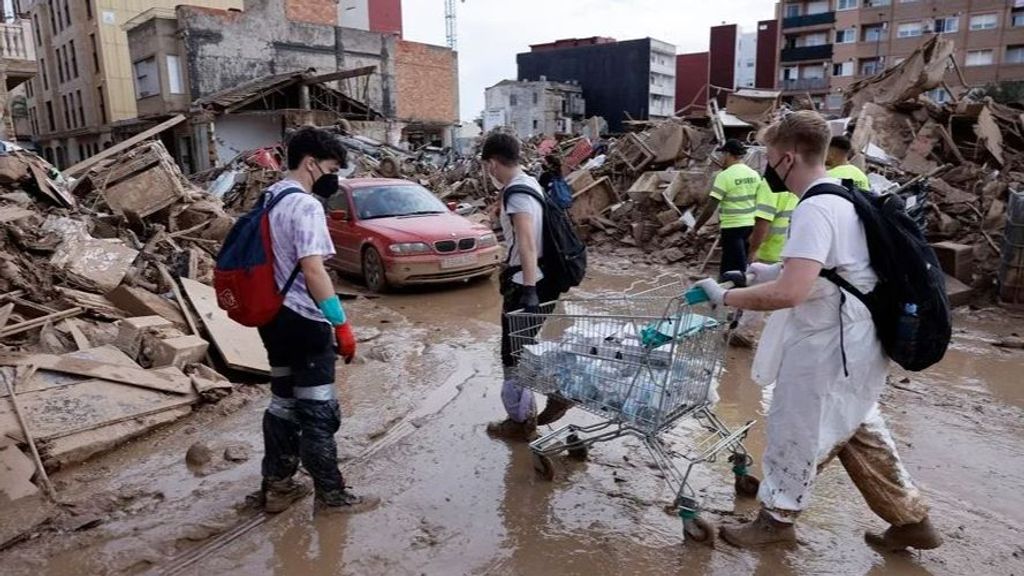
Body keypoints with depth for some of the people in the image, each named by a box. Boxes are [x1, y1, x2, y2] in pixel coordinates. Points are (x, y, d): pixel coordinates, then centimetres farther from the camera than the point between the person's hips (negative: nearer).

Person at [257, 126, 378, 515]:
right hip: (304, 321, -10)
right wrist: (341, 323, -23)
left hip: (274, 318, 10)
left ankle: (276, 486, 28)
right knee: (318, 411, 1)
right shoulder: (304, 205, -17)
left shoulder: (269, 199, 12)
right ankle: (330, 494, 13)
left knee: (284, 402, 18)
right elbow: (311, 269, -25)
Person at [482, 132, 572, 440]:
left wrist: (529, 291, -38)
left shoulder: (516, 193, -19)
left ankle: (521, 421, 16)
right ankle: (558, 392, 26)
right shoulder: (531, 183, 10)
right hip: (544, 280, 9)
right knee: (525, 346, 22)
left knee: (515, 353, 4)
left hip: (526, 285, -9)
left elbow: (527, 242, -32)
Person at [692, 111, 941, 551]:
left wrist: (725, 296, -23)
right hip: (854, 345, 10)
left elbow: (790, 293, -33)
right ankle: (910, 519, 36)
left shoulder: (814, 210, -23)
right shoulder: (844, 196, 9)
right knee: (859, 434, 23)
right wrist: (771, 271, 14)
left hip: (828, 348, -10)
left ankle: (777, 517, 27)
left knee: (795, 431, 8)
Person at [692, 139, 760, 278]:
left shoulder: (725, 176, -14)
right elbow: (758, 202, 13)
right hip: (751, 225, 7)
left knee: (737, 271, 1)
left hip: (733, 227, -7)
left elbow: (710, 208, -15)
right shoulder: (754, 174, 6)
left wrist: (696, 227, -6)